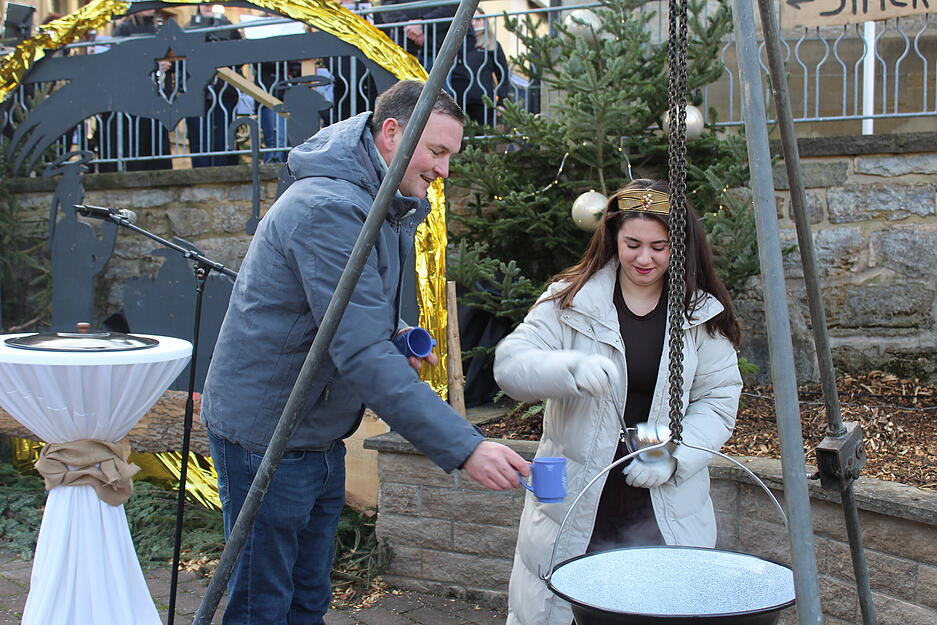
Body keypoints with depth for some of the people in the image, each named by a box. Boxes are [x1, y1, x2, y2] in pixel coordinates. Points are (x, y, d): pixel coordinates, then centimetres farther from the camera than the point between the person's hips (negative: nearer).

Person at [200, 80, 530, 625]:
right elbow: (362, 354, -33)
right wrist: (464, 448, -37)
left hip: (320, 435, 10)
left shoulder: (394, 208, 8)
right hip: (266, 432, -9)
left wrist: (393, 331, 0)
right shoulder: (328, 209, -25)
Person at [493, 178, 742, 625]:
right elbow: (508, 364, -11)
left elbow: (719, 399, 1)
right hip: (574, 499, -1)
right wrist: (573, 368, -30)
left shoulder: (703, 313, 3)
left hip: (667, 506, 1)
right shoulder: (571, 300, -3)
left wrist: (675, 457, -15)